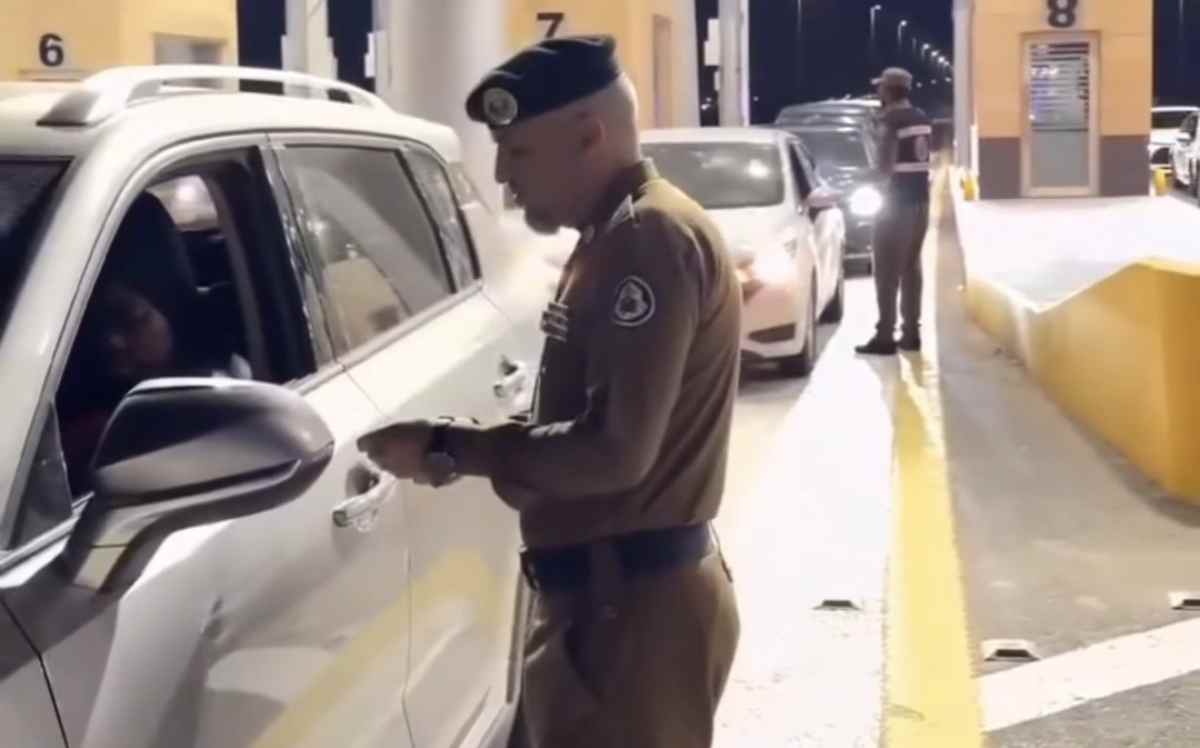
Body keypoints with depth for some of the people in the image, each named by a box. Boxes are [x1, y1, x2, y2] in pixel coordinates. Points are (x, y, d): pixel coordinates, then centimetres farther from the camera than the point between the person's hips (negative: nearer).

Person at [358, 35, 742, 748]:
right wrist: (472, 447, 4)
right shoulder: (619, 236, 14)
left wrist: (448, 448, -16)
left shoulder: (651, 241, -19)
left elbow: (612, 451, -24)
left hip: (632, 603, -10)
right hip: (612, 590, 10)